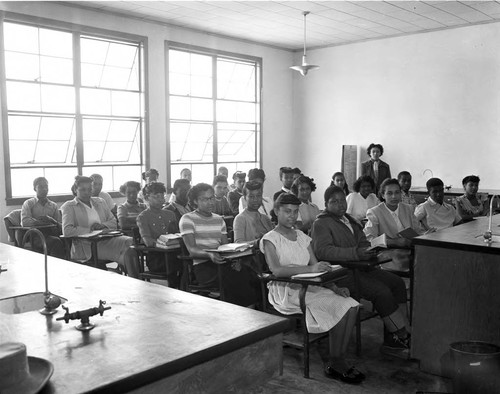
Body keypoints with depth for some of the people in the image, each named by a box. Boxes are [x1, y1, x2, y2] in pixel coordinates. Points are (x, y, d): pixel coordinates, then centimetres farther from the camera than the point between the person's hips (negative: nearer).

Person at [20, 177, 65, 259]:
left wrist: (52, 221, -10)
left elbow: (61, 227, 13)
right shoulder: (29, 203, 15)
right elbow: (25, 222, -4)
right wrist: (48, 224, -8)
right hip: (36, 236, -2)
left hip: (52, 235, 2)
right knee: (56, 242, -35)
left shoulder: (54, 206, 22)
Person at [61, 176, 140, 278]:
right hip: (87, 245, -6)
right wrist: (90, 230, -12)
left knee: (132, 242, -24)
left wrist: (102, 225, -2)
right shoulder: (69, 206, 3)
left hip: (107, 240, 6)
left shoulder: (100, 202, 20)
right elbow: (66, 231, -11)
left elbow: (114, 222, 20)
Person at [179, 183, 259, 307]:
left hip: (221, 263, 5)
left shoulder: (219, 219, 21)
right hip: (202, 265, -5)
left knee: (248, 273, -24)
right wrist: (209, 255, -30)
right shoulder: (187, 219, 1)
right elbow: (192, 250, -9)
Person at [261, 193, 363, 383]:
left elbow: (317, 268, 10)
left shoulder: (302, 236, 17)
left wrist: (334, 287, -7)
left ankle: (339, 361, -8)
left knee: (351, 305, -15)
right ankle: (334, 364, -6)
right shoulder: (270, 239, -4)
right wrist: (309, 269, -32)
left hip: (309, 286, 6)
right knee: (339, 308, -22)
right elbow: (276, 270, -22)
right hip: (286, 291, -6)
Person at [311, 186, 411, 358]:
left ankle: (393, 340, -8)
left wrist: (370, 252, 2)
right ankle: (404, 338, -9)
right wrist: (356, 253, -30)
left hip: (360, 267, 9)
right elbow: (323, 250, -22)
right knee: (381, 291, -23)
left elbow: (363, 243, 27)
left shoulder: (349, 220, 21)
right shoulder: (321, 224, -6)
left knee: (397, 283, -7)